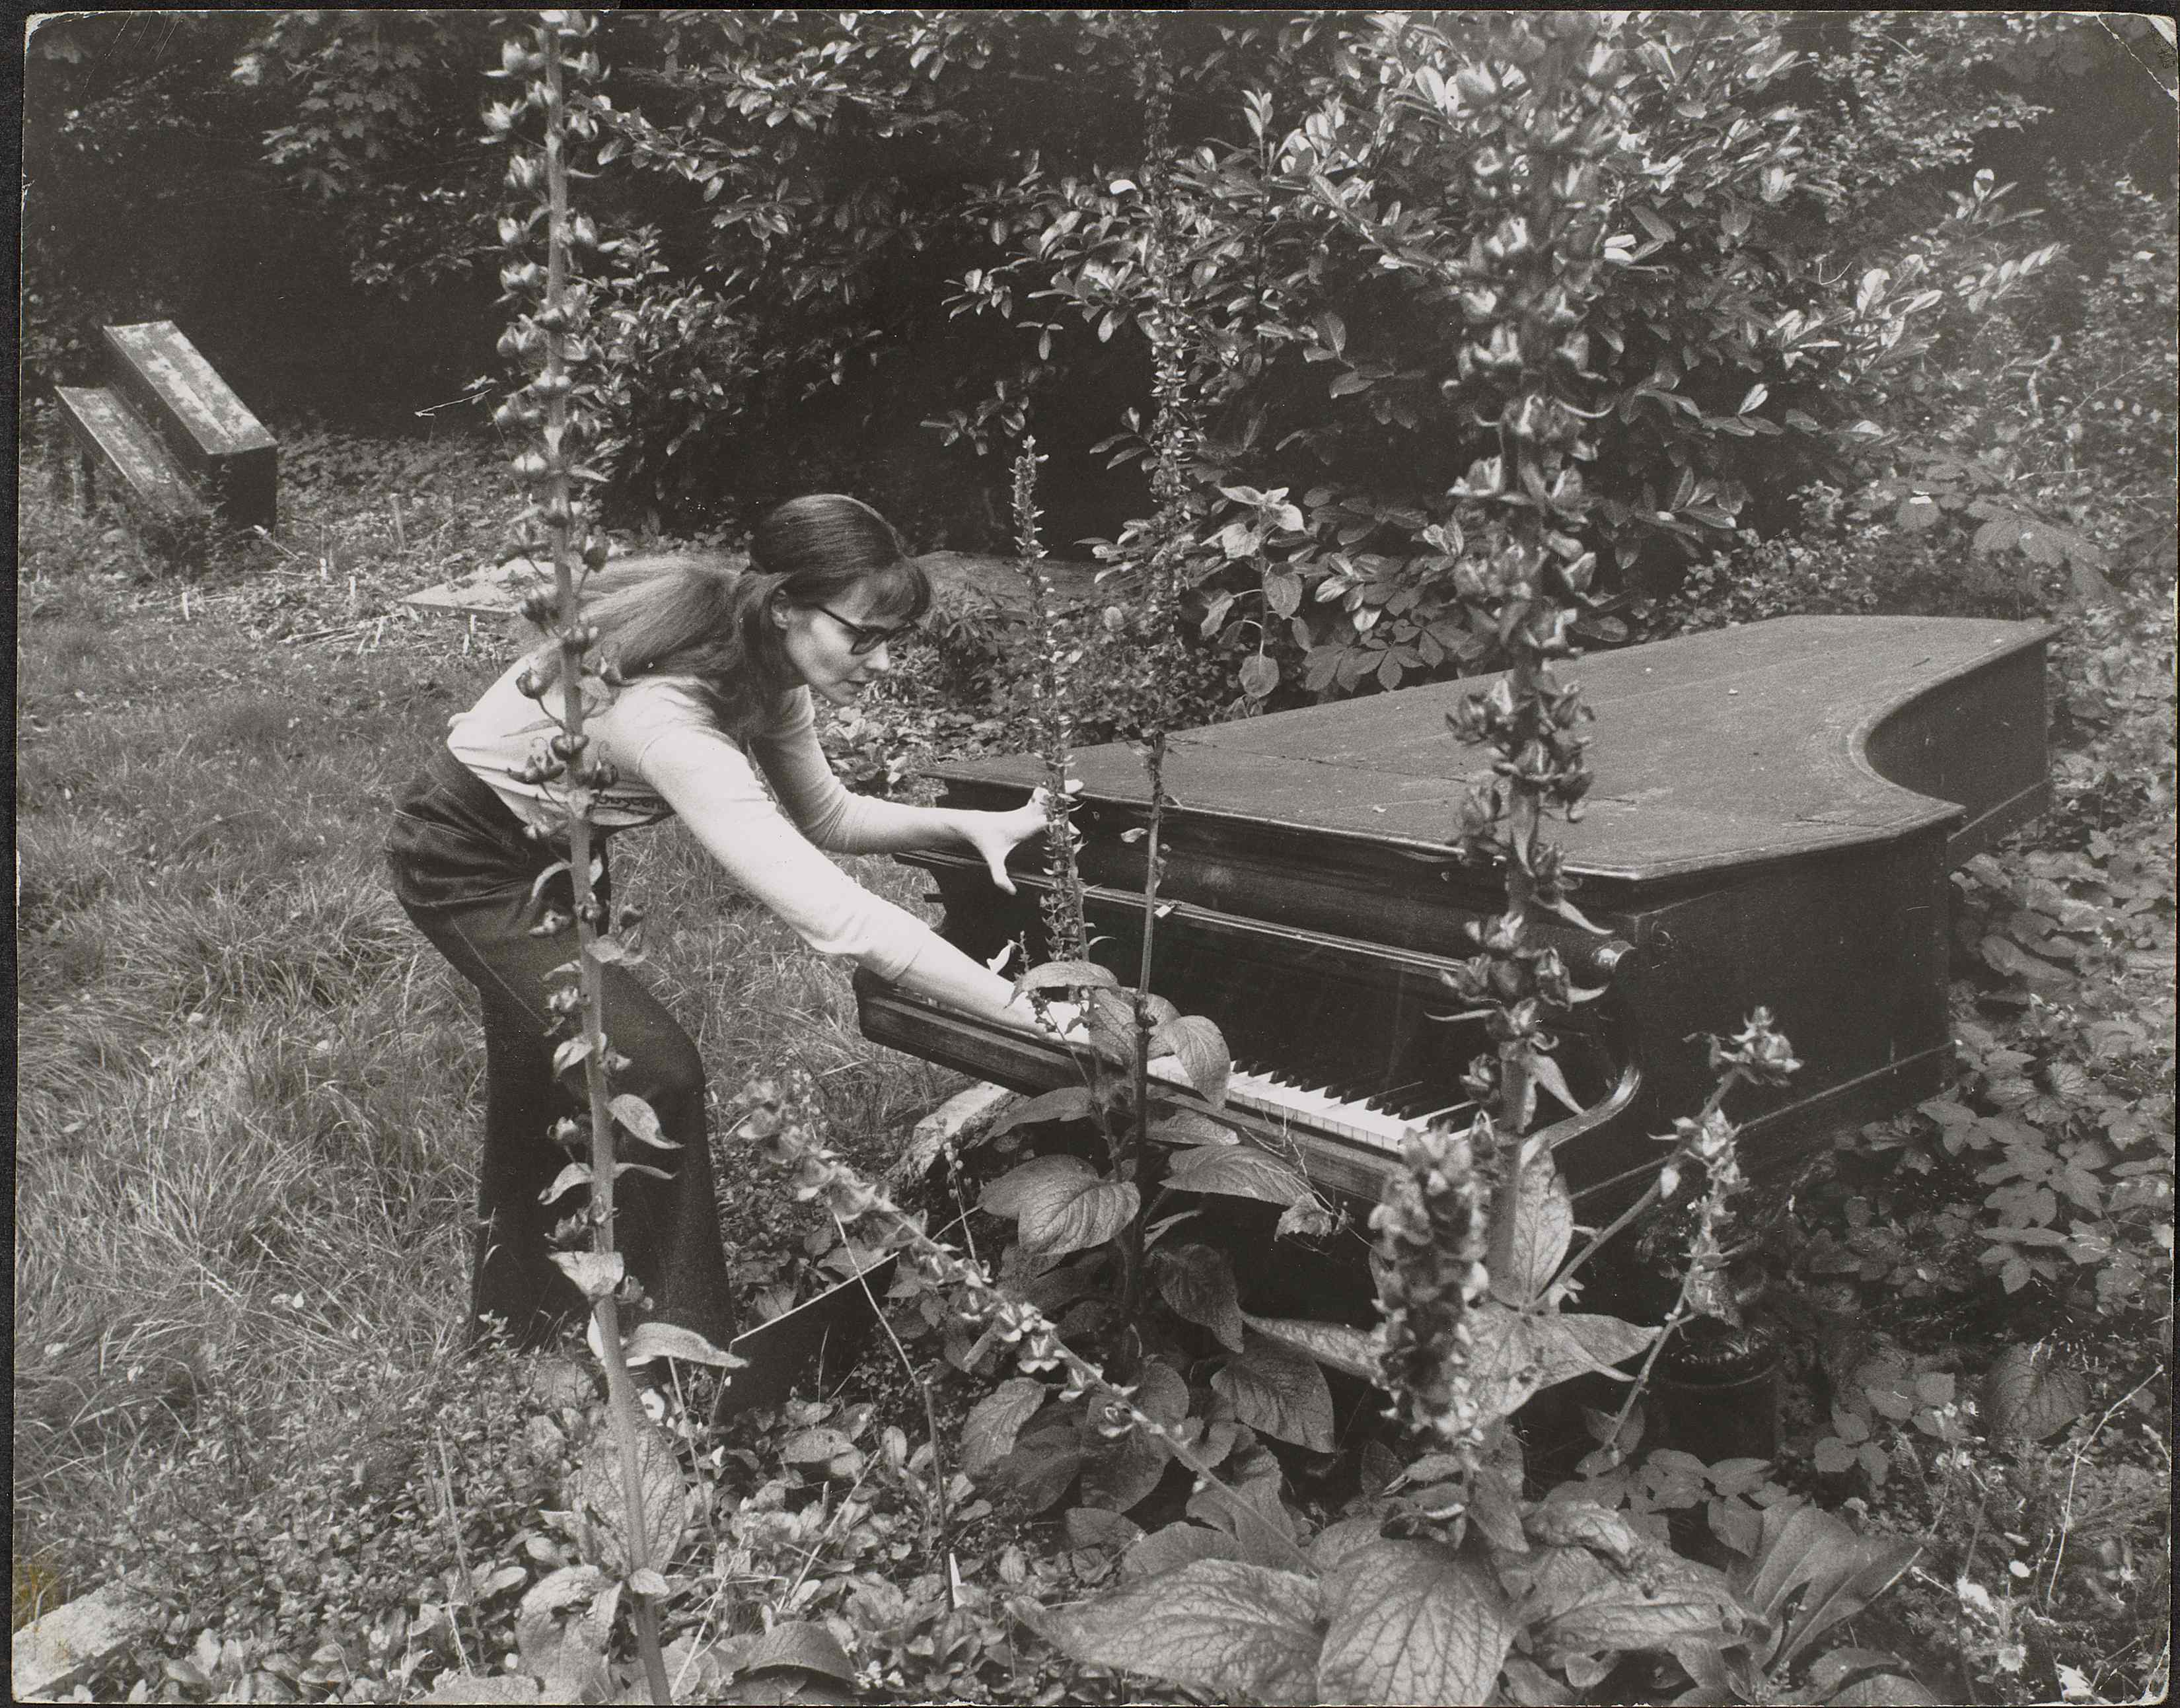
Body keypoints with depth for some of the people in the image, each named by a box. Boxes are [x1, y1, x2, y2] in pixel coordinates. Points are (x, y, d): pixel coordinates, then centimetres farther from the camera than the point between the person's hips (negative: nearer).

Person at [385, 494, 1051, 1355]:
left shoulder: (761, 667, -17)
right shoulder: (667, 712, -43)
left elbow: (826, 815, -2)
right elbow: (830, 914, -49)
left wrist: (964, 824, -18)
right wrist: (1030, 1011, -49)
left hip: (555, 849, 9)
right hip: (466, 861, -9)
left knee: (544, 1078, 22)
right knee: (654, 1074, -15)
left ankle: (520, 1316, 43)